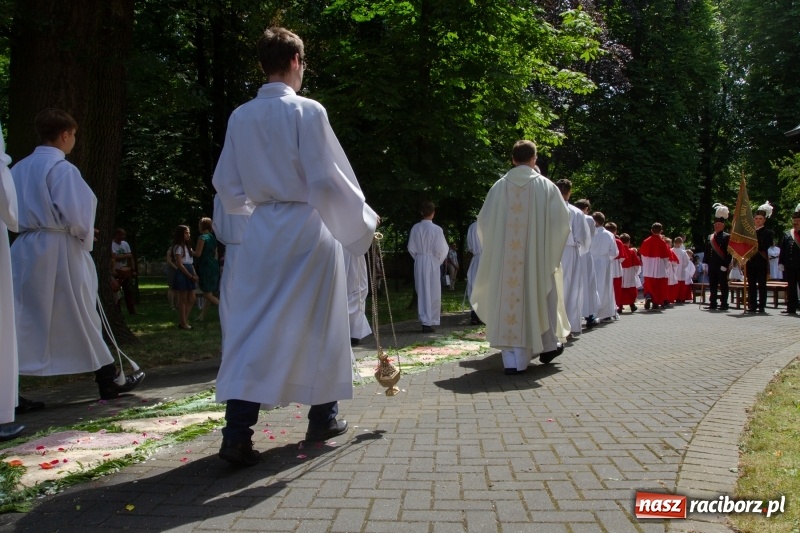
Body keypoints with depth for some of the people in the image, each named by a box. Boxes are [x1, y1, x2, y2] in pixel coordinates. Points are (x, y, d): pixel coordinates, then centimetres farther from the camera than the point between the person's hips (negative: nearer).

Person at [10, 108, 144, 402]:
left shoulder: (19, 168, 10)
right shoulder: (62, 168, -11)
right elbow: (75, 213, -16)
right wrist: (85, 234, 1)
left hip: (25, 248, 6)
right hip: (59, 250, -6)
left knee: (24, 323, 7)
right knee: (82, 319, 7)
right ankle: (107, 382, 21)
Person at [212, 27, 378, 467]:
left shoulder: (240, 117, 4)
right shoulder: (306, 111, -10)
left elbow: (226, 183, 10)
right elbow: (327, 179, -14)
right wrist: (362, 220, -2)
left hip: (261, 230, 4)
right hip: (307, 228, -3)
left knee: (252, 328, 4)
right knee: (319, 324, 12)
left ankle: (237, 432, -5)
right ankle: (323, 417, 25)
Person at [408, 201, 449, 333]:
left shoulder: (416, 228, -4)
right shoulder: (436, 229, -12)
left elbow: (411, 248, 0)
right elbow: (441, 249, -9)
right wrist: (439, 260, 9)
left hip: (419, 262, 3)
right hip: (432, 262, -3)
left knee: (422, 292, 12)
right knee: (433, 293, 5)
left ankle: (424, 320, 15)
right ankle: (429, 322, 3)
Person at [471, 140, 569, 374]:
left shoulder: (499, 186, 3)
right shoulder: (545, 186, 0)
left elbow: (484, 222, 6)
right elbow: (561, 221, 1)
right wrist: (553, 247, 17)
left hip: (503, 257, 1)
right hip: (536, 256, -1)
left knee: (508, 298, 3)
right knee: (538, 298, 16)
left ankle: (511, 359, 0)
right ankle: (547, 346, 32)